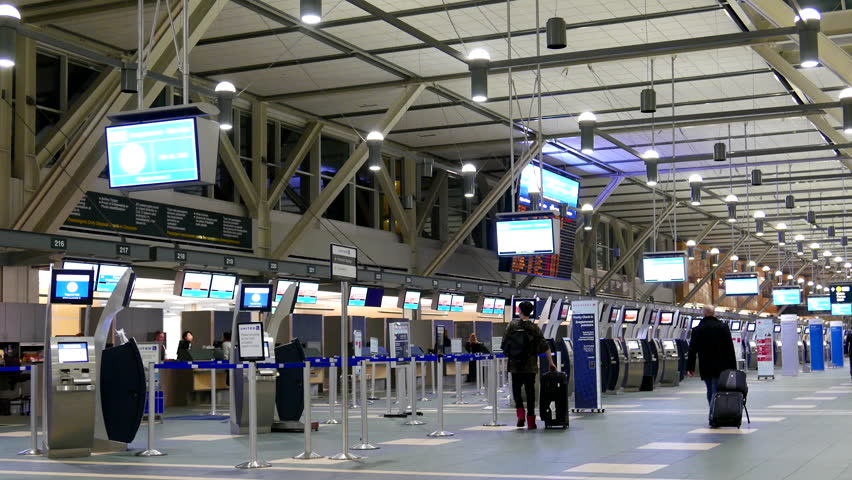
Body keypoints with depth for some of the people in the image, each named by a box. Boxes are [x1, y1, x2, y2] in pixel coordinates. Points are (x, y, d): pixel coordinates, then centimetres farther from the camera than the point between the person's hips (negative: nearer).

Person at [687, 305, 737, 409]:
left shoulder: (697, 330, 1)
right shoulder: (723, 327, -1)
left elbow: (692, 350, 2)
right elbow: (730, 348, -2)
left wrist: (690, 368, 8)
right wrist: (733, 367, 2)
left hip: (706, 368, 1)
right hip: (721, 367, -1)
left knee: (710, 392, 13)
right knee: (716, 392, -3)